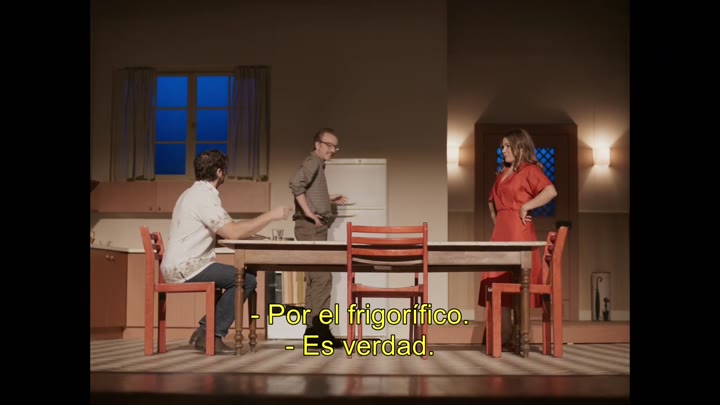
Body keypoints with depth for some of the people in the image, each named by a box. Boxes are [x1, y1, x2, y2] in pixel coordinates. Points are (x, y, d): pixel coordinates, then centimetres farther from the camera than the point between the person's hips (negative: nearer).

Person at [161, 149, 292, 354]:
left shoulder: (195, 193, 17)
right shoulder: (204, 196, -16)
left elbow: (225, 230, 16)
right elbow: (232, 233, -24)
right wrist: (270, 216, -16)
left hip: (179, 266, 10)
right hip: (185, 268, -10)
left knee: (237, 278, 19)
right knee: (246, 281, -13)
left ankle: (205, 331, 13)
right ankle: (212, 336, -9)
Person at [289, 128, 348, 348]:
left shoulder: (318, 165, 21)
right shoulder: (312, 162, -9)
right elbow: (296, 183, -26)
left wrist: (330, 199, 21)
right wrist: (309, 213, -24)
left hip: (316, 228, 10)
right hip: (311, 227, -10)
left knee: (315, 278, 11)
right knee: (322, 277, -12)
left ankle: (313, 330, 16)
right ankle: (320, 329, -11)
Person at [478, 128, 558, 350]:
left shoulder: (529, 170, -4)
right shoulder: (502, 174, 21)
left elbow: (550, 191, -20)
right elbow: (492, 201, 34)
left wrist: (525, 207, -16)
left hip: (518, 230, -8)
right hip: (500, 231, 8)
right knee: (499, 282, 4)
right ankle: (505, 336, 8)